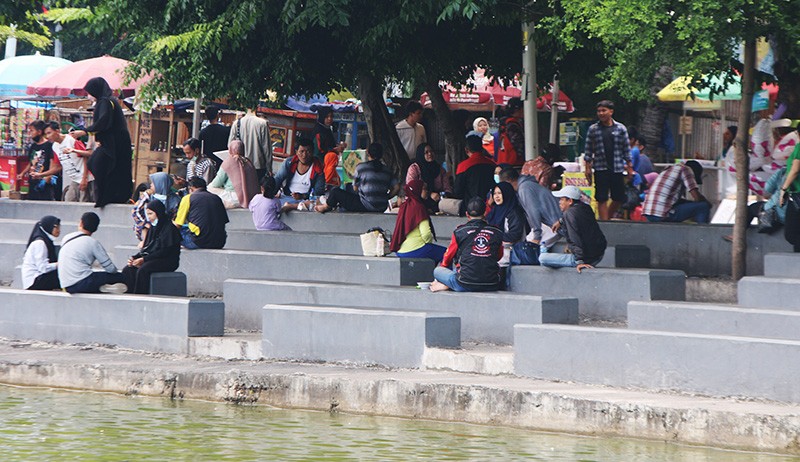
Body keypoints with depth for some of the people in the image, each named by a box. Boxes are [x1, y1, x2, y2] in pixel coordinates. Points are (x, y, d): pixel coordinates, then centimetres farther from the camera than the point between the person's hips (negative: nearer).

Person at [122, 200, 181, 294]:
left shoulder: (169, 228, -9)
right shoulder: (152, 227, 16)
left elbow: (165, 251, -16)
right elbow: (145, 248, 19)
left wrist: (144, 259, -18)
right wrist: (134, 257, -1)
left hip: (167, 261, -8)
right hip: (151, 259, 8)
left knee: (142, 270, -33)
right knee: (127, 270, -15)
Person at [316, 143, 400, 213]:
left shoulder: (361, 167, -5)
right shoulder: (387, 170, 8)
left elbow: (355, 188, 1)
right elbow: (397, 188, 4)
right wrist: (384, 199, 16)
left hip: (365, 206, -6)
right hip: (382, 208, 6)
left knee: (335, 192, 8)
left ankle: (326, 206, 32)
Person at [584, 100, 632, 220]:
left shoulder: (620, 128, 4)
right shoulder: (593, 129, 3)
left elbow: (627, 149, 8)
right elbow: (588, 150, 6)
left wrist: (629, 167, 5)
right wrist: (587, 168, 1)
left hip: (617, 169, 1)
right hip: (601, 169, -1)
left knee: (619, 198, 6)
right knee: (602, 199, -3)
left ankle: (608, 218, 26)